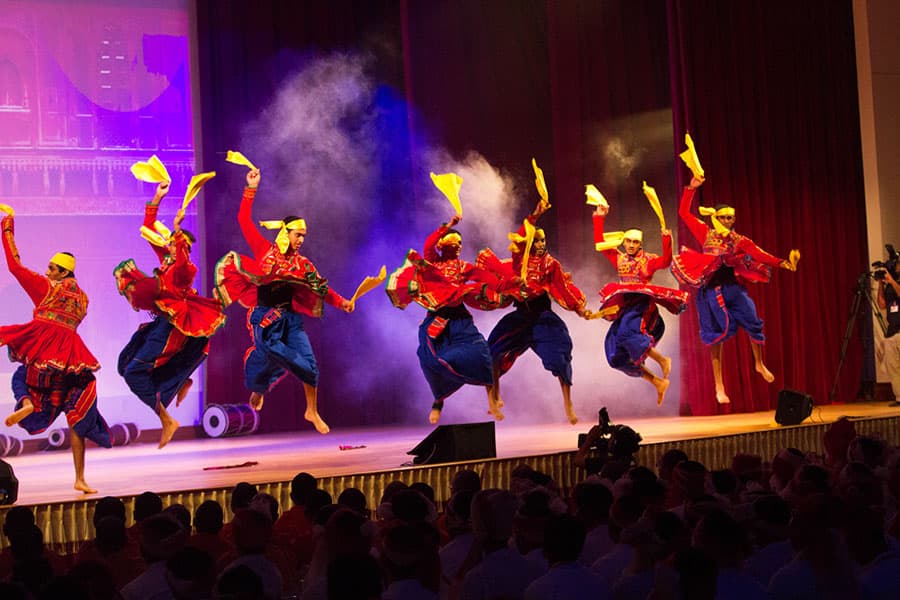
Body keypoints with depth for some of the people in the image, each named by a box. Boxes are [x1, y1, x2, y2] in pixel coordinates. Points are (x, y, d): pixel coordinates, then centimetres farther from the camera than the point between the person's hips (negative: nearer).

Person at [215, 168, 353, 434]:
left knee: (309, 363, -6)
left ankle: (312, 411, 9)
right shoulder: (264, 251, -3)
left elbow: (321, 287, 5)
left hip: (291, 318, 3)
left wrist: (341, 302, -10)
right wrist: (251, 189, -12)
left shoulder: (301, 263, 6)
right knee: (269, 360, -3)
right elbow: (244, 220, -7)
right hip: (265, 319, -3)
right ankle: (257, 390, 32)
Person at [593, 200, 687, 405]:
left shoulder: (648, 260, 1)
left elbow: (665, 262, -17)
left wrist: (667, 239, -30)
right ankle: (658, 382, 7)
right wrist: (599, 218, 8)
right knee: (618, 356, -2)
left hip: (642, 305, -6)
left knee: (627, 334, -35)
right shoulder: (619, 258, 13)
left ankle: (662, 360, -16)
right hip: (624, 307, 6)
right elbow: (600, 243, 13)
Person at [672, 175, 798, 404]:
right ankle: (719, 386, 6)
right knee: (716, 334, 1)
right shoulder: (706, 233, 6)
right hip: (711, 289, -1)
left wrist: (781, 263, -22)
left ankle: (759, 364, 24)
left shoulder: (739, 241, 7)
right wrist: (691, 188, -3)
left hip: (734, 288, 1)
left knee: (753, 323, -7)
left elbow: (758, 254, -7)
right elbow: (684, 213, 4)